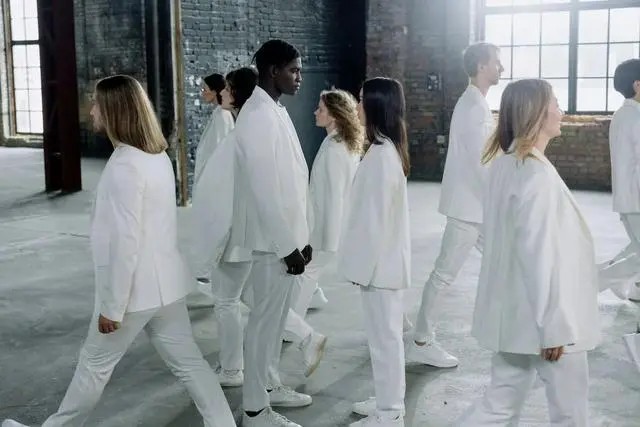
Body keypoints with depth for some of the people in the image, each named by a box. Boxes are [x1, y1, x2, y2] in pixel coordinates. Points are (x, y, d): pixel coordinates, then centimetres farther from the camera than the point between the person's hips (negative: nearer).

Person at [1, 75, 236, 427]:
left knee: (94, 364, 11)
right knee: (187, 361, 11)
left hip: (135, 289, -8)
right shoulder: (158, 156, 7)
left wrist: (112, 305, -17)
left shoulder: (124, 166, -21)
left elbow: (125, 241, -24)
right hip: (164, 283, 8)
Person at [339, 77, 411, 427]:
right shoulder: (388, 148, 11)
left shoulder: (380, 154, -20)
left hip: (379, 261, -10)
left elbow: (375, 215, -21)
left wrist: (364, 265, -17)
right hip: (384, 258, 10)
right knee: (386, 336, 17)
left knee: (384, 338, 0)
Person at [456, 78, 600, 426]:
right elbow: (538, 254, -23)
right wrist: (553, 326, -18)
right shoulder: (537, 174, -22)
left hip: (513, 313, 9)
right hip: (542, 317, -8)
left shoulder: (504, 165, 6)